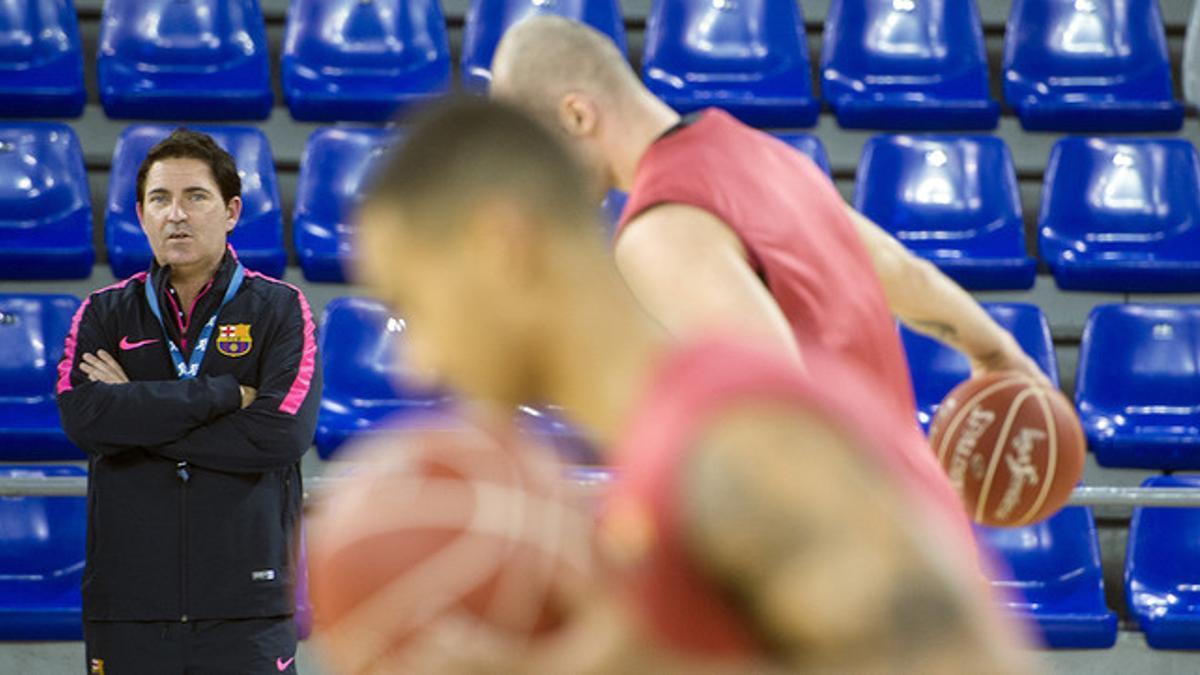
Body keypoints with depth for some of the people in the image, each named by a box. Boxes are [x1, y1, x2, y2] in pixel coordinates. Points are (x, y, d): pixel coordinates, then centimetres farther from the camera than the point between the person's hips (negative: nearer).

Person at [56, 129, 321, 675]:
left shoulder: (279, 311, 6)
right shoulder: (104, 316, 11)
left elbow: (284, 434, -11)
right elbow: (81, 418, -9)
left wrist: (136, 419, -7)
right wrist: (225, 394, -12)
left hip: (245, 608, -1)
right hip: (128, 605, 2)